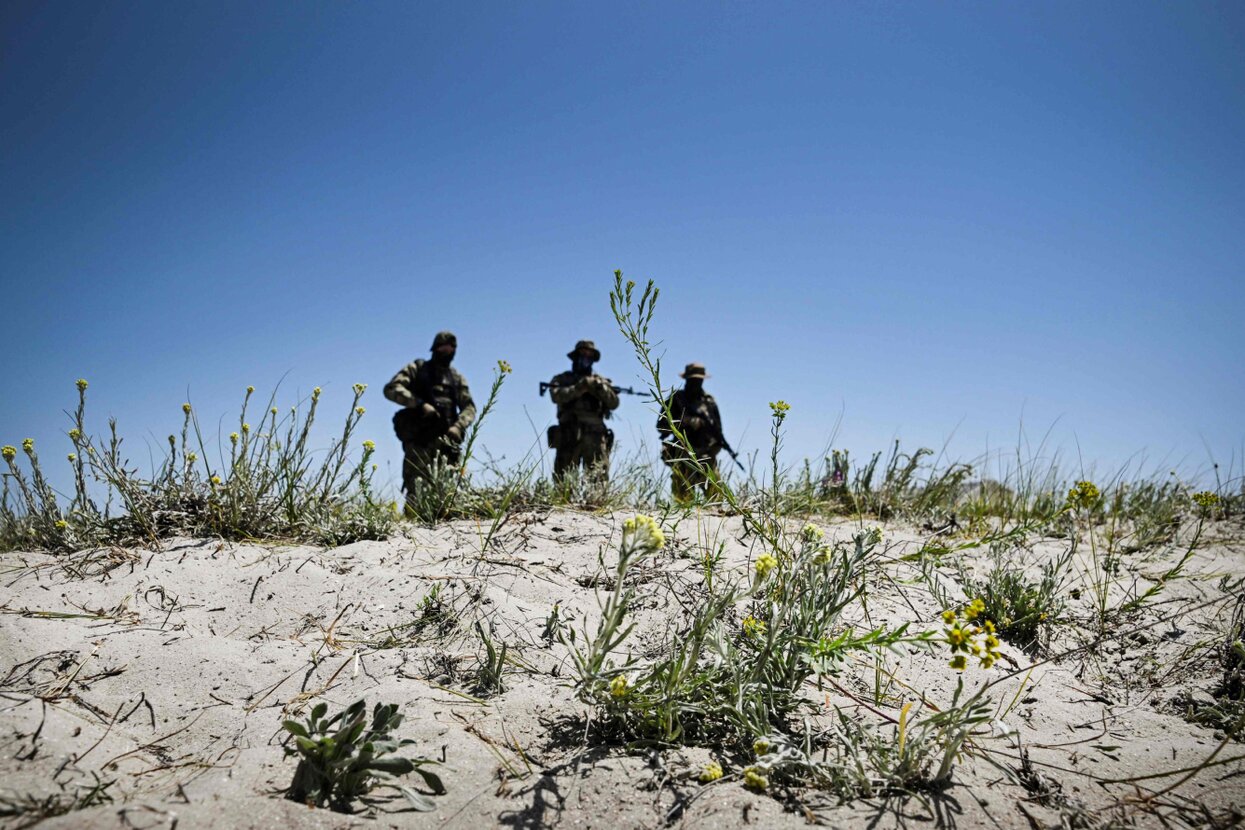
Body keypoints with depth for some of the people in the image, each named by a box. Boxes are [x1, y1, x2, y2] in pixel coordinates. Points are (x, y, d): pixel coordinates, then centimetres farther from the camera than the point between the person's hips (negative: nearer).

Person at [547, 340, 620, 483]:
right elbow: (557, 396, -5)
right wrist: (580, 387, -15)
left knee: (598, 478, -13)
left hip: (595, 437, 0)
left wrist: (601, 388, -10)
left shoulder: (601, 381, 20)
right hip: (569, 437, 0)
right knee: (564, 478, 1)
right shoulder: (561, 379, 16)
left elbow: (614, 403, 6)